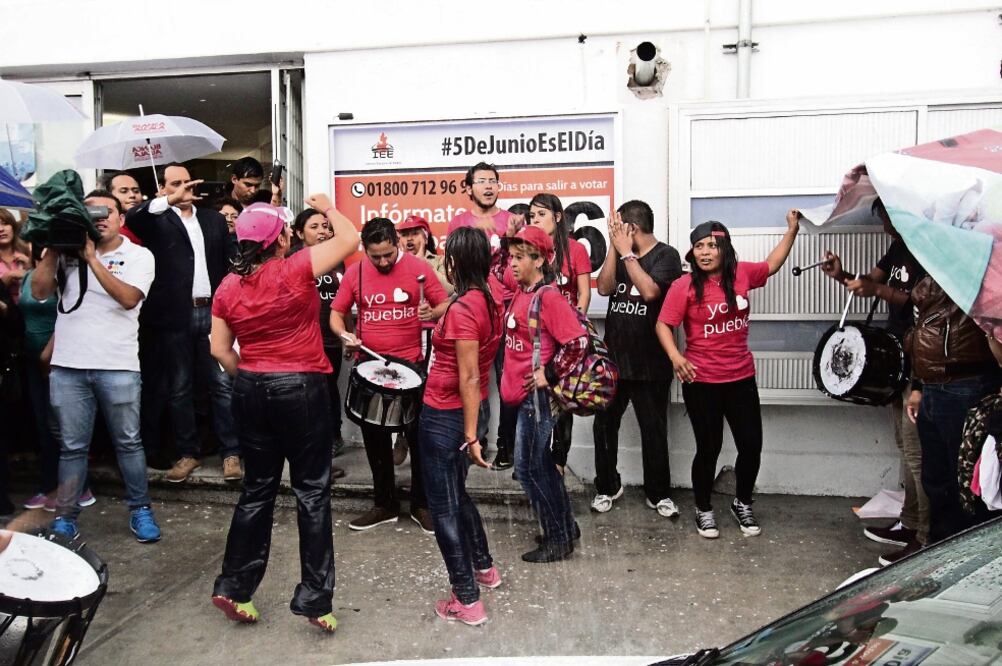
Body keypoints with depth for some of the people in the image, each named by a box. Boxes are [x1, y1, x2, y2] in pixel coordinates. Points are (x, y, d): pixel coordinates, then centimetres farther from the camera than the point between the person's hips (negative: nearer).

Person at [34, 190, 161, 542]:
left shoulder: (139, 256, 2)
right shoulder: (67, 251, 9)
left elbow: (128, 298, -13)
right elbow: (40, 292, 3)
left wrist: (92, 257, -13)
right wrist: (53, 248, -3)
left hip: (117, 366, -2)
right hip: (68, 366, 2)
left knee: (128, 442, 6)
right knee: (72, 446, 10)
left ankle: (139, 509, 18)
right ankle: (65, 516, 20)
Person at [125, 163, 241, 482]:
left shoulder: (214, 218, 15)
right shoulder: (157, 220, 4)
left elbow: (228, 261, 13)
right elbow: (132, 217, -18)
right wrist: (170, 200, -29)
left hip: (212, 311, 2)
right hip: (175, 315, -2)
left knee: (223, 384, 2)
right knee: (179, 389, 8)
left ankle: (231, 452, 9)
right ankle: (188, 453, 19)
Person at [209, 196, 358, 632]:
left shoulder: (229, 286, 3)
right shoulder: (296, 270, -12)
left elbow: (220, 350, 4)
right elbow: (349, 239, -4)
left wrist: (247, 377, 17)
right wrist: (327, 207, 12)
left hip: (251, 390, 5)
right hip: (301, 389, -5)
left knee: (258, 489, 18)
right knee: (312, 491, 5)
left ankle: (234, 587, 23)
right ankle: (314, 598, 10)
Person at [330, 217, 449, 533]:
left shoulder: (418, 268, -7)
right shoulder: (354, 273, 0)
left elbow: (445, 305, -2)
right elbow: (336, 313, 7)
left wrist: (432, 313, -24)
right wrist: (344, 335, -13)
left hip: (410, 365, -3)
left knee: (419, 435, 3)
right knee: (375, 437, 12)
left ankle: (421, 504, 20)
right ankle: (385, 504, 28)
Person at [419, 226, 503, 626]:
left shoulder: (462, 308, -22)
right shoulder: (489, 301, 2)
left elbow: (469, 378, -22)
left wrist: (471, 436, -19)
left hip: (445, 417, -8)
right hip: (468, 413, 8)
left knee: (444, 506, 5)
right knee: (456, 493, 26)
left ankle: (467, 601, 14)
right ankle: (484, 567, 41)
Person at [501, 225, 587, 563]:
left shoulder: (548, 297, -18)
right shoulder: (521, 289, 8)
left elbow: (577, 341, -24)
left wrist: (549, 374, -18)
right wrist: (506, 240, 11)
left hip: (535, 393, -9)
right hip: (523, 391, 9)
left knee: (529, 467, -2)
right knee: (541, 464, 17)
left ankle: (558, 540, 12)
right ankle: (565, 527, 31)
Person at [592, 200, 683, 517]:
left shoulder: (666, 255, -7)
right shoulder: (620, 254, 9)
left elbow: (650, 291, -23)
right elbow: (604, 288, -4)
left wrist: (626, 251, -15)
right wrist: (614, 247, -7)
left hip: (649, 363, -4)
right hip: (612, 358, 5)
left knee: (653, 430, 6)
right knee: (604, 425, 9)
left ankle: (658, 493, 21)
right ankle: (607, 486, 25)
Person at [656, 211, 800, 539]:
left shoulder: (741, 273, 1)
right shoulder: (684, 286, -12)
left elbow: (772, 265, 21)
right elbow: (663, 324, -13)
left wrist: (792, 228, 19)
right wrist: (675, 356, -30)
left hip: (741, 378, 4)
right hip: (701, 382, -4)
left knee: (751, 445, 8)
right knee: (709, 448, 5)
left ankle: (742, 504, 32)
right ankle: (704, 510, 27)